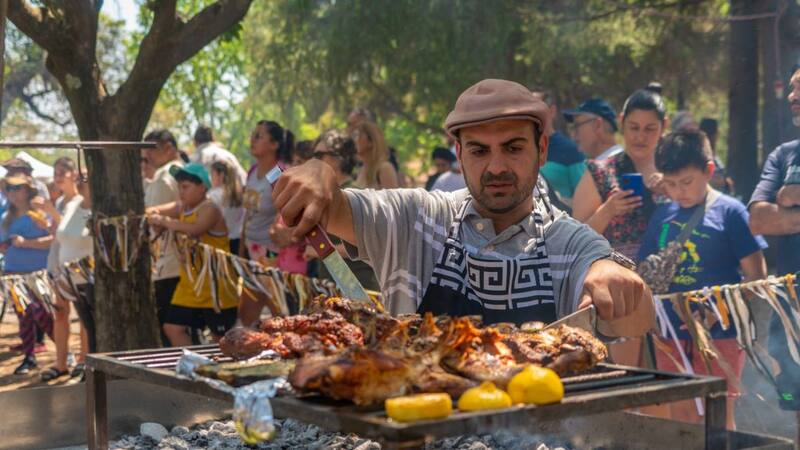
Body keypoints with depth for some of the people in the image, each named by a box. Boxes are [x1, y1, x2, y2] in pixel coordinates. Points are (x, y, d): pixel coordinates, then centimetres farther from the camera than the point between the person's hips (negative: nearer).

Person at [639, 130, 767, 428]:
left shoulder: (730, 211, -6)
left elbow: (756, 276, -7)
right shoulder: (662, 215, 8)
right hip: (672, 335, 5)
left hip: (719, 335, -5)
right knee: (680, 419, 13)